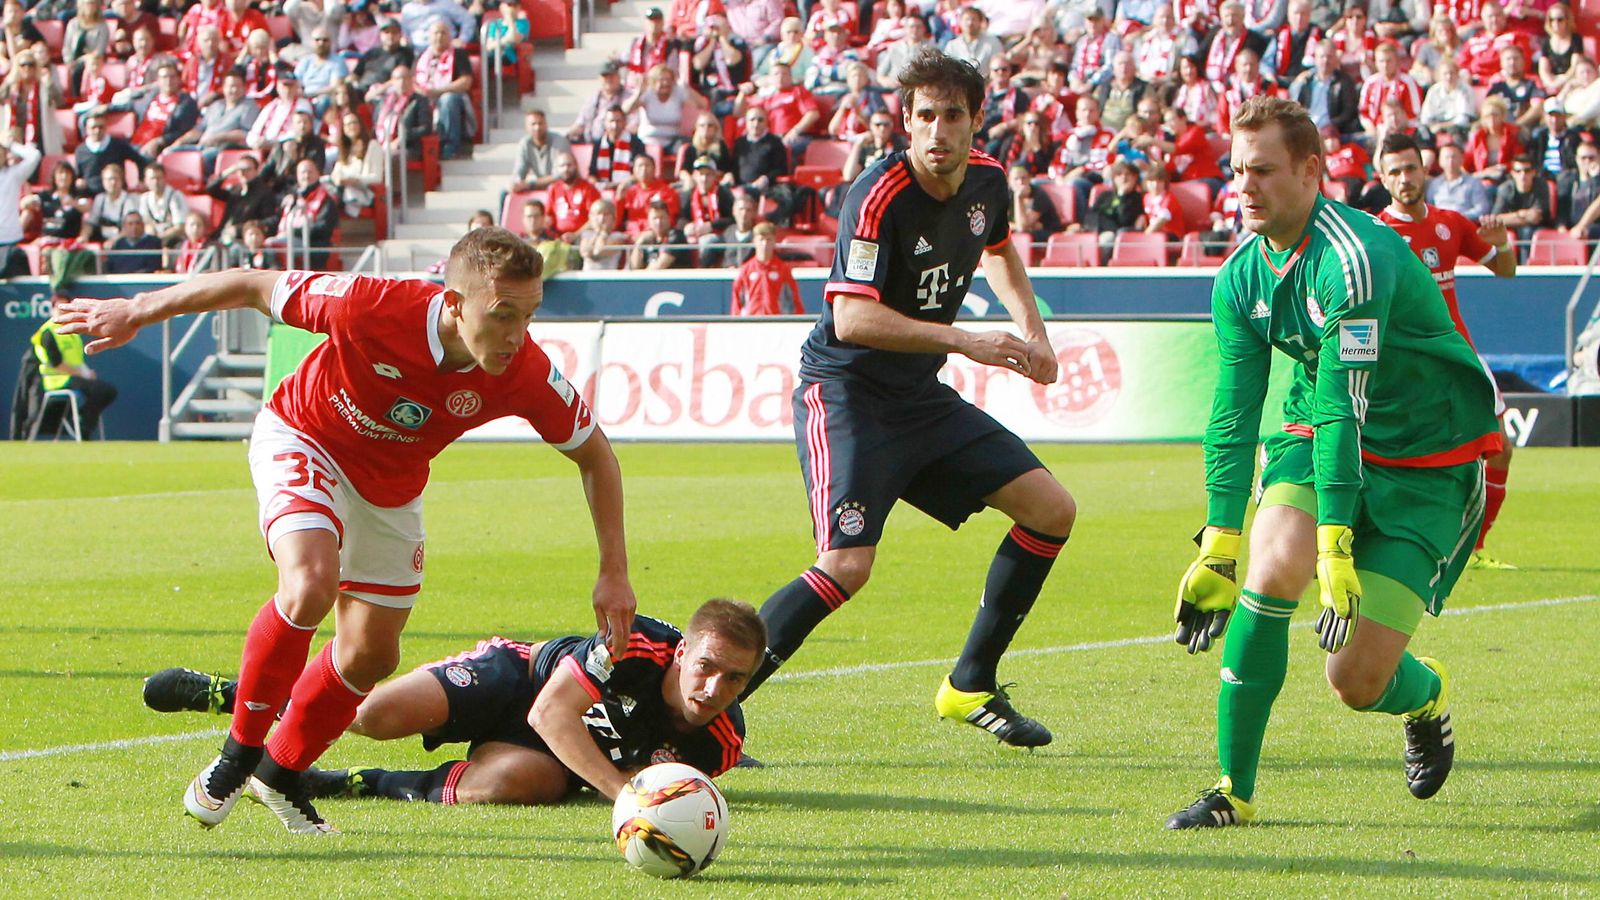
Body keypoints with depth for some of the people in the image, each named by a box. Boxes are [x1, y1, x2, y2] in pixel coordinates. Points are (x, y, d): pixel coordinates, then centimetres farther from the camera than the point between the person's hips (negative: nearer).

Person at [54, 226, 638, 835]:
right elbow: (254, 287, -22)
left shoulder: (526, 374, -29)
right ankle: (239, 753, -11)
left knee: (372, 655, 9)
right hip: (301, 439, -5)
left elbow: (594, 454, -11)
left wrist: (614, 572, -14)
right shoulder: (372, 307, -38)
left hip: (390, 485, 5)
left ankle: (281, 772, 35)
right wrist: (138, 312, -14)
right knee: (310, 584, -31)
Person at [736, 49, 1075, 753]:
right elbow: (851, 318, -31)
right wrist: (965, 342, -32)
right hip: (843, 391, -8)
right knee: (848, 567, -24)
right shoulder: (879, 196, -22)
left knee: (1052, 510, 4)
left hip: (921, 398, 8)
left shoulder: (986, 182, 3)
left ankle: (970, 687, 17)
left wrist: (1031, 330, 16)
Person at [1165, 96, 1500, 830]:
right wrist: (1217, 549, -5)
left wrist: (1337, 547, -36)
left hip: (1429, 463, -5)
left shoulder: (1354, 256, -27)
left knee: (1357, 681, -11)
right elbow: (1233, 414, 0)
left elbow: (1343, 404, -33)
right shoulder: (1241, 277, -3)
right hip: (1319, 435, 5)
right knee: (1270, 569, -26)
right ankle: (1234, 790, -14)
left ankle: (1426, 696, 29)